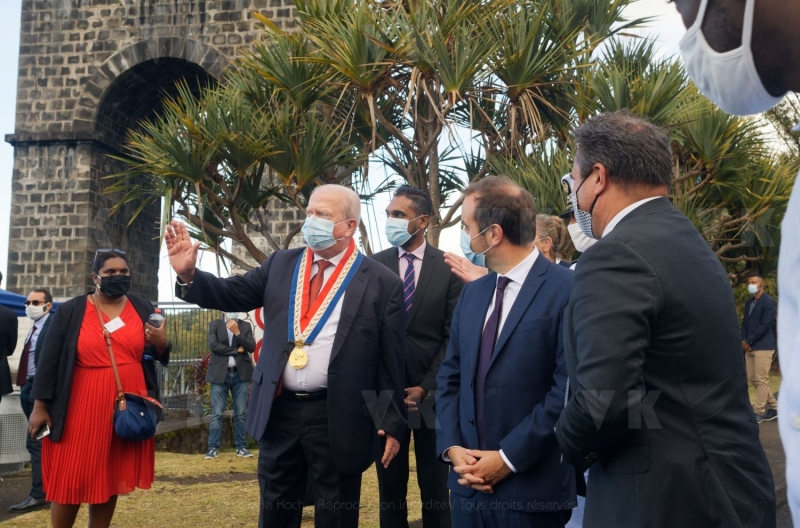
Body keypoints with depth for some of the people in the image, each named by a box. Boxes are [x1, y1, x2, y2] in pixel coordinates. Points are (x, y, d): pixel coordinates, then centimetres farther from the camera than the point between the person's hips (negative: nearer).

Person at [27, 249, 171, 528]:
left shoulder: (142, 309, 6)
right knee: (71, 479, 1)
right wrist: (39, 406, -4)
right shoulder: (70, 311, -2)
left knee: (110, 478, 9)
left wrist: (162, 343, -11)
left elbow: (158, 355, 12)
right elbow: (48, 360, -1)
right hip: (82, 407, -3)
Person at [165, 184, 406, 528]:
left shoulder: (382, 283, -5)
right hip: (279, 410, 4)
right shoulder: (280, 265, 8)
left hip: (338, 418, -4)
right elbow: (233, 294, 6)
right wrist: (188, 274, -12)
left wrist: (394, 423, -4)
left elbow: (393, 361, -4)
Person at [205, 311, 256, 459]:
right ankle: (213, 447, 4)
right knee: (217, 413, -2)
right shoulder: (214, 325, 4)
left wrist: (237, 332, -11)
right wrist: (237, 350, -9)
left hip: (240, 374, 2)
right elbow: (213, 345, -11)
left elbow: (252, 347, -2)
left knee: (241, 413, 4)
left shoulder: (245, 326, 9)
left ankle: (241, 447, 11)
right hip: (220, 374, -2)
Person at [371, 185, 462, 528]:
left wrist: (425, 387, -7)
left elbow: (453, 335, -2)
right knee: (390, 487, 10)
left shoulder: (448, 267, -1)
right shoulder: (374, 266, 3)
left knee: (435, 488, 7)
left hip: (431, 393, -1)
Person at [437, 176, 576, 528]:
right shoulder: (472, 293, 12)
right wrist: (452, 448, -2)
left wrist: (508, 458, -14)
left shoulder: (567, 289, -12)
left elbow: (568, 389, -16)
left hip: (532, 489, -6)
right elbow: (450, 377, 12)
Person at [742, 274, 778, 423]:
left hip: (763, 346, -9)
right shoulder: (748, 303, 15)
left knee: (761, 380, -5)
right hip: (749, 347, 9)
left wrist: (748, 341, -14)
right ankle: (773, 406, 22)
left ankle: (758, 412, -1)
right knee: (752, 379, 10)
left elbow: (765, 325, -16)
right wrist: (743, 341, -3)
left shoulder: (769, 302, -9)